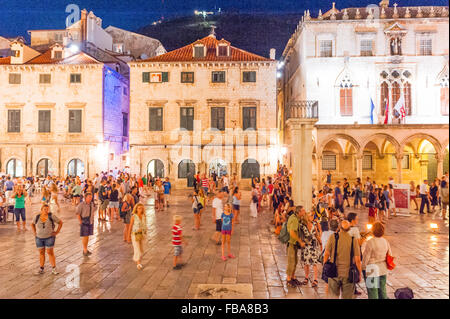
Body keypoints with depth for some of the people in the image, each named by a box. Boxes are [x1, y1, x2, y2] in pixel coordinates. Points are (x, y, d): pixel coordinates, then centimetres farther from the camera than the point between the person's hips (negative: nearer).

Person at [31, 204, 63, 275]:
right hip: (39, 238, 3)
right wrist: (34, 233, 4)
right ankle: (41, 269, 18)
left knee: (50, 252, -3)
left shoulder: (51, 216, -13)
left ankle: (54, 269, 3)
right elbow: (32, 224, 14)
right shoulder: (37, 217, -4)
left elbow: (60, 222, -5)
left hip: (49, 237, -3)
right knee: (41, 253, 9)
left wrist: (57, 232, -9)